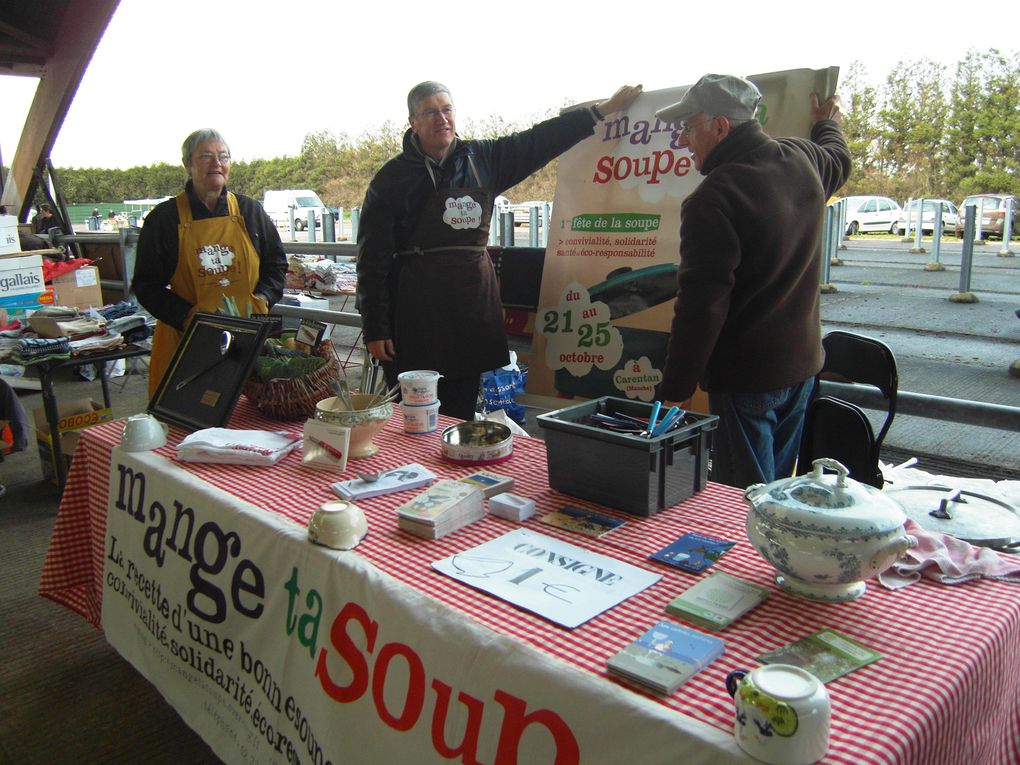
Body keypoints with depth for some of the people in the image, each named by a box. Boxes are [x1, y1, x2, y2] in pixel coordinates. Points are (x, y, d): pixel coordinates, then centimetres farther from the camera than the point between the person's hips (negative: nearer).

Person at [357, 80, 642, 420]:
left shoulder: (481, 159, 10)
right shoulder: (392, 178, -2)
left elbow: (540, 141, 16)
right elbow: (373, 258, -4)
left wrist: (603, 110, 15)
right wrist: (375, 328, -8)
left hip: (474, 300, 4)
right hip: (417, 307, -4)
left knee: (462, 413, 9)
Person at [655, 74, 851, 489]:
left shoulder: (713, 199, -23)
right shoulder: (802, 160, 4)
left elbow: (700, 306, -25)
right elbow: (839, 158, 30)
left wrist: (673, 392, -19)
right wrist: (828, 124, 52)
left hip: (746, 378, -9)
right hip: (802, 363, 9)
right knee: (779, 489, 21)